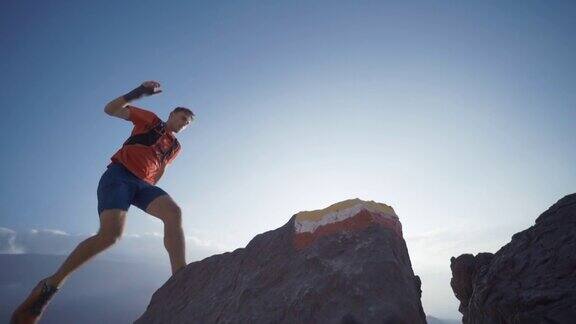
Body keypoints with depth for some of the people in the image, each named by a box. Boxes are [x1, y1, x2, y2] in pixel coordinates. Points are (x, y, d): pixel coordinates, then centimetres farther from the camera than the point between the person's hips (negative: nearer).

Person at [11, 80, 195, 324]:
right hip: (119, 175, -4)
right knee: (110, 234, -26)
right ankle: (51, 284, -9)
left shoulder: (175, 148, 23)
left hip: (142, 183, 5)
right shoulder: (150, 120, 12)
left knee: (174, 212, -27)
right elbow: (110, 109, 5)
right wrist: (138, 93, -7)